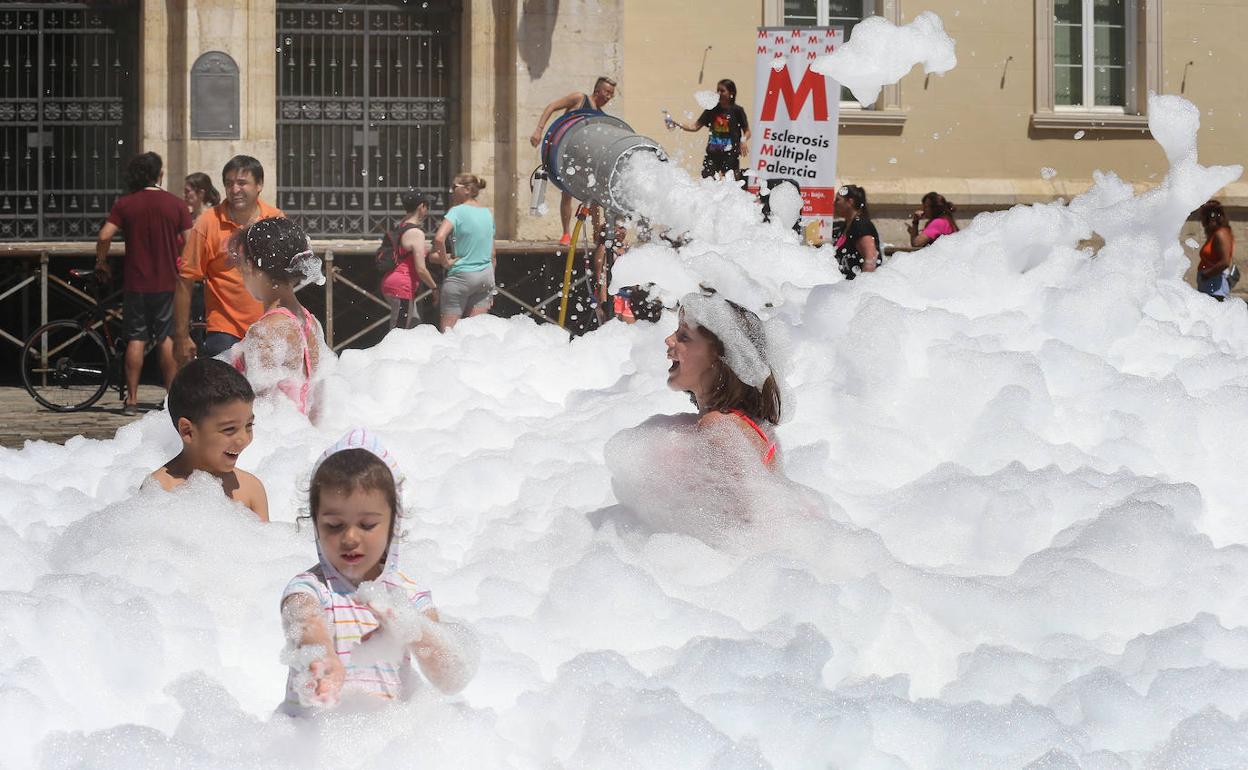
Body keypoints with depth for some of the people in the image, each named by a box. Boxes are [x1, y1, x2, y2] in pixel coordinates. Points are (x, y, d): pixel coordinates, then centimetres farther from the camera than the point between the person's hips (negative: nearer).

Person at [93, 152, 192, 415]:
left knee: (136, 339, 4)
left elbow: (104, 236, -11)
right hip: (168, 282, 0)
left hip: (135, 282, 0)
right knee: (167, 339, 5)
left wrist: (101, 262, 6)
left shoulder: (125, 204, -3)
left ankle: (131, 399, 3)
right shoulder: (175, 204, -2)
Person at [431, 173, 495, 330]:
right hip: (486, 276, 7)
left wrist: (445, 261, -13)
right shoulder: (487, 212, 12)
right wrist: (491, 288, 23)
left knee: (448, 328, -2)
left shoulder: (458, 211, -9)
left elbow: (439, 238, -28)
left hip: (462, 275, -7)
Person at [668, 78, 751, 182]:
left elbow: (747, 131, 3)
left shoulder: (737, 110, -1)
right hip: (712, 154, 4)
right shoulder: (712, 110, 8)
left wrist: (744, 140, -18)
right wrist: (680, 125, -6)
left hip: (730, 155, -4)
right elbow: (696, 127, 8)